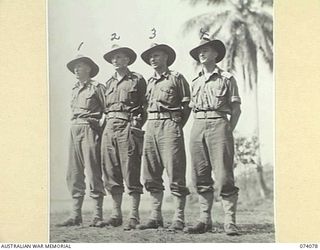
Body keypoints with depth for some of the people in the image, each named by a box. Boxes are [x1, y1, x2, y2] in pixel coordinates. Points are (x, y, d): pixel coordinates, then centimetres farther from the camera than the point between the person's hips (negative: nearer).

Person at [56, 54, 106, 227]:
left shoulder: (97, 87, -3)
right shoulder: (75, 89, 19)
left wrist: (101, 129, -9)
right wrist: (75, 126, 16)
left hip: (90, 130, -7)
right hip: (74, 130, 7)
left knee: (93, 174, -8)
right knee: (74, 174, 5)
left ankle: (97, 216, -4)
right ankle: (75, 216, 9)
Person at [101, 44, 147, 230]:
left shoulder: (137, 80, 2)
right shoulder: (110, 82, 18)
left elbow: (146, 106, 0)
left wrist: (137, 124, -8)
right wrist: (109, 122, 11)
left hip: (128, 128, -6)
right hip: (109, 128, 6)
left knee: (131, 173, -7)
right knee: (111, 173, 5)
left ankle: (134, 216, -3)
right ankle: (116, 214, 13)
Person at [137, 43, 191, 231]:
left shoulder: (177, 78, 1)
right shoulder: (150, 82, 19)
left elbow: (187, 106, 0)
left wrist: (177, 127, -4)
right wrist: (152, 125, 11)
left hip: (170, 126, -7)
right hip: (151, 126, 7)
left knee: (175, 174, -7)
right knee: (152, 176, 6)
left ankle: (179, 219, -4)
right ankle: (156, 217, 12)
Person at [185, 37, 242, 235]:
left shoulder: (227, 78, 5)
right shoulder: (196, 82, 20)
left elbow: (236, 109, 2)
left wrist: (228, 131, -6)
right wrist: (199, 129, 10)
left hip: (218, 124, -5)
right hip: (198, 127, 5)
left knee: (224, 177, -10)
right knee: (201, 177, 4)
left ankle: (230, 222, -7)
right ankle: (205, 220, 11)